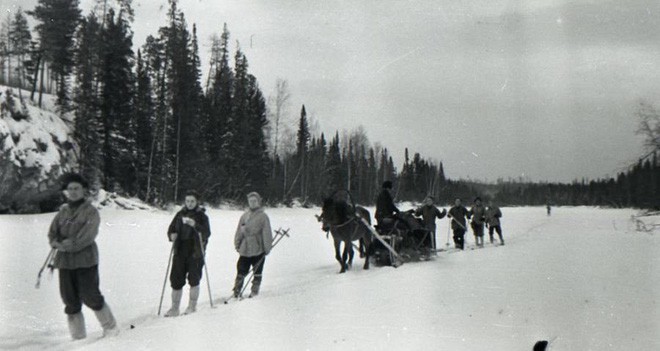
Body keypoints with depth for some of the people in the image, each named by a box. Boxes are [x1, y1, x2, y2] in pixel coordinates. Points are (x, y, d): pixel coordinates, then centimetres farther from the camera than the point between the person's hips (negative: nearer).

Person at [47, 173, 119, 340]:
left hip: (86, 260, -5)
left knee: (90, 296, -4)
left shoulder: (91, 211, -5)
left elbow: (86, 236, -15)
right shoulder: (63, 211, 11)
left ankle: (110, 327, 14)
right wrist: (56, 243, -11)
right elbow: (52, 232, 9)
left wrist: (68, 245, -16)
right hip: (65, 261, 6)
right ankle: (77, 335, 20)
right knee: (70, 299, 8)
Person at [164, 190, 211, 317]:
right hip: (180, 252, 4)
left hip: (195, 252, -4)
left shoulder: (202, 215, -1)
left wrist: (195, 225, -29)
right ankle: (175, 308, 15)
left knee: (194, 279, 0)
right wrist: (172, 235, -8)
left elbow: (207, 233, -14)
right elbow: (171, 229, 15)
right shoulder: (180, 215, 10)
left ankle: (192, 306, 15)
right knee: (176, 280, 4)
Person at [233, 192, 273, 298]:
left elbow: (267, 233, -6)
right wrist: (237, 244, 8)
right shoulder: (244, 216, 7)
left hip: (258, 250, -3)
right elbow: (239, 231, 12)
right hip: (245, 249, 3)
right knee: (241, 271, 5)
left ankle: (254, 291, 22)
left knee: (257, 272, 10)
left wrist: (267, 247, -7)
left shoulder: (263, 216, -5)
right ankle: (236, 291, 14)